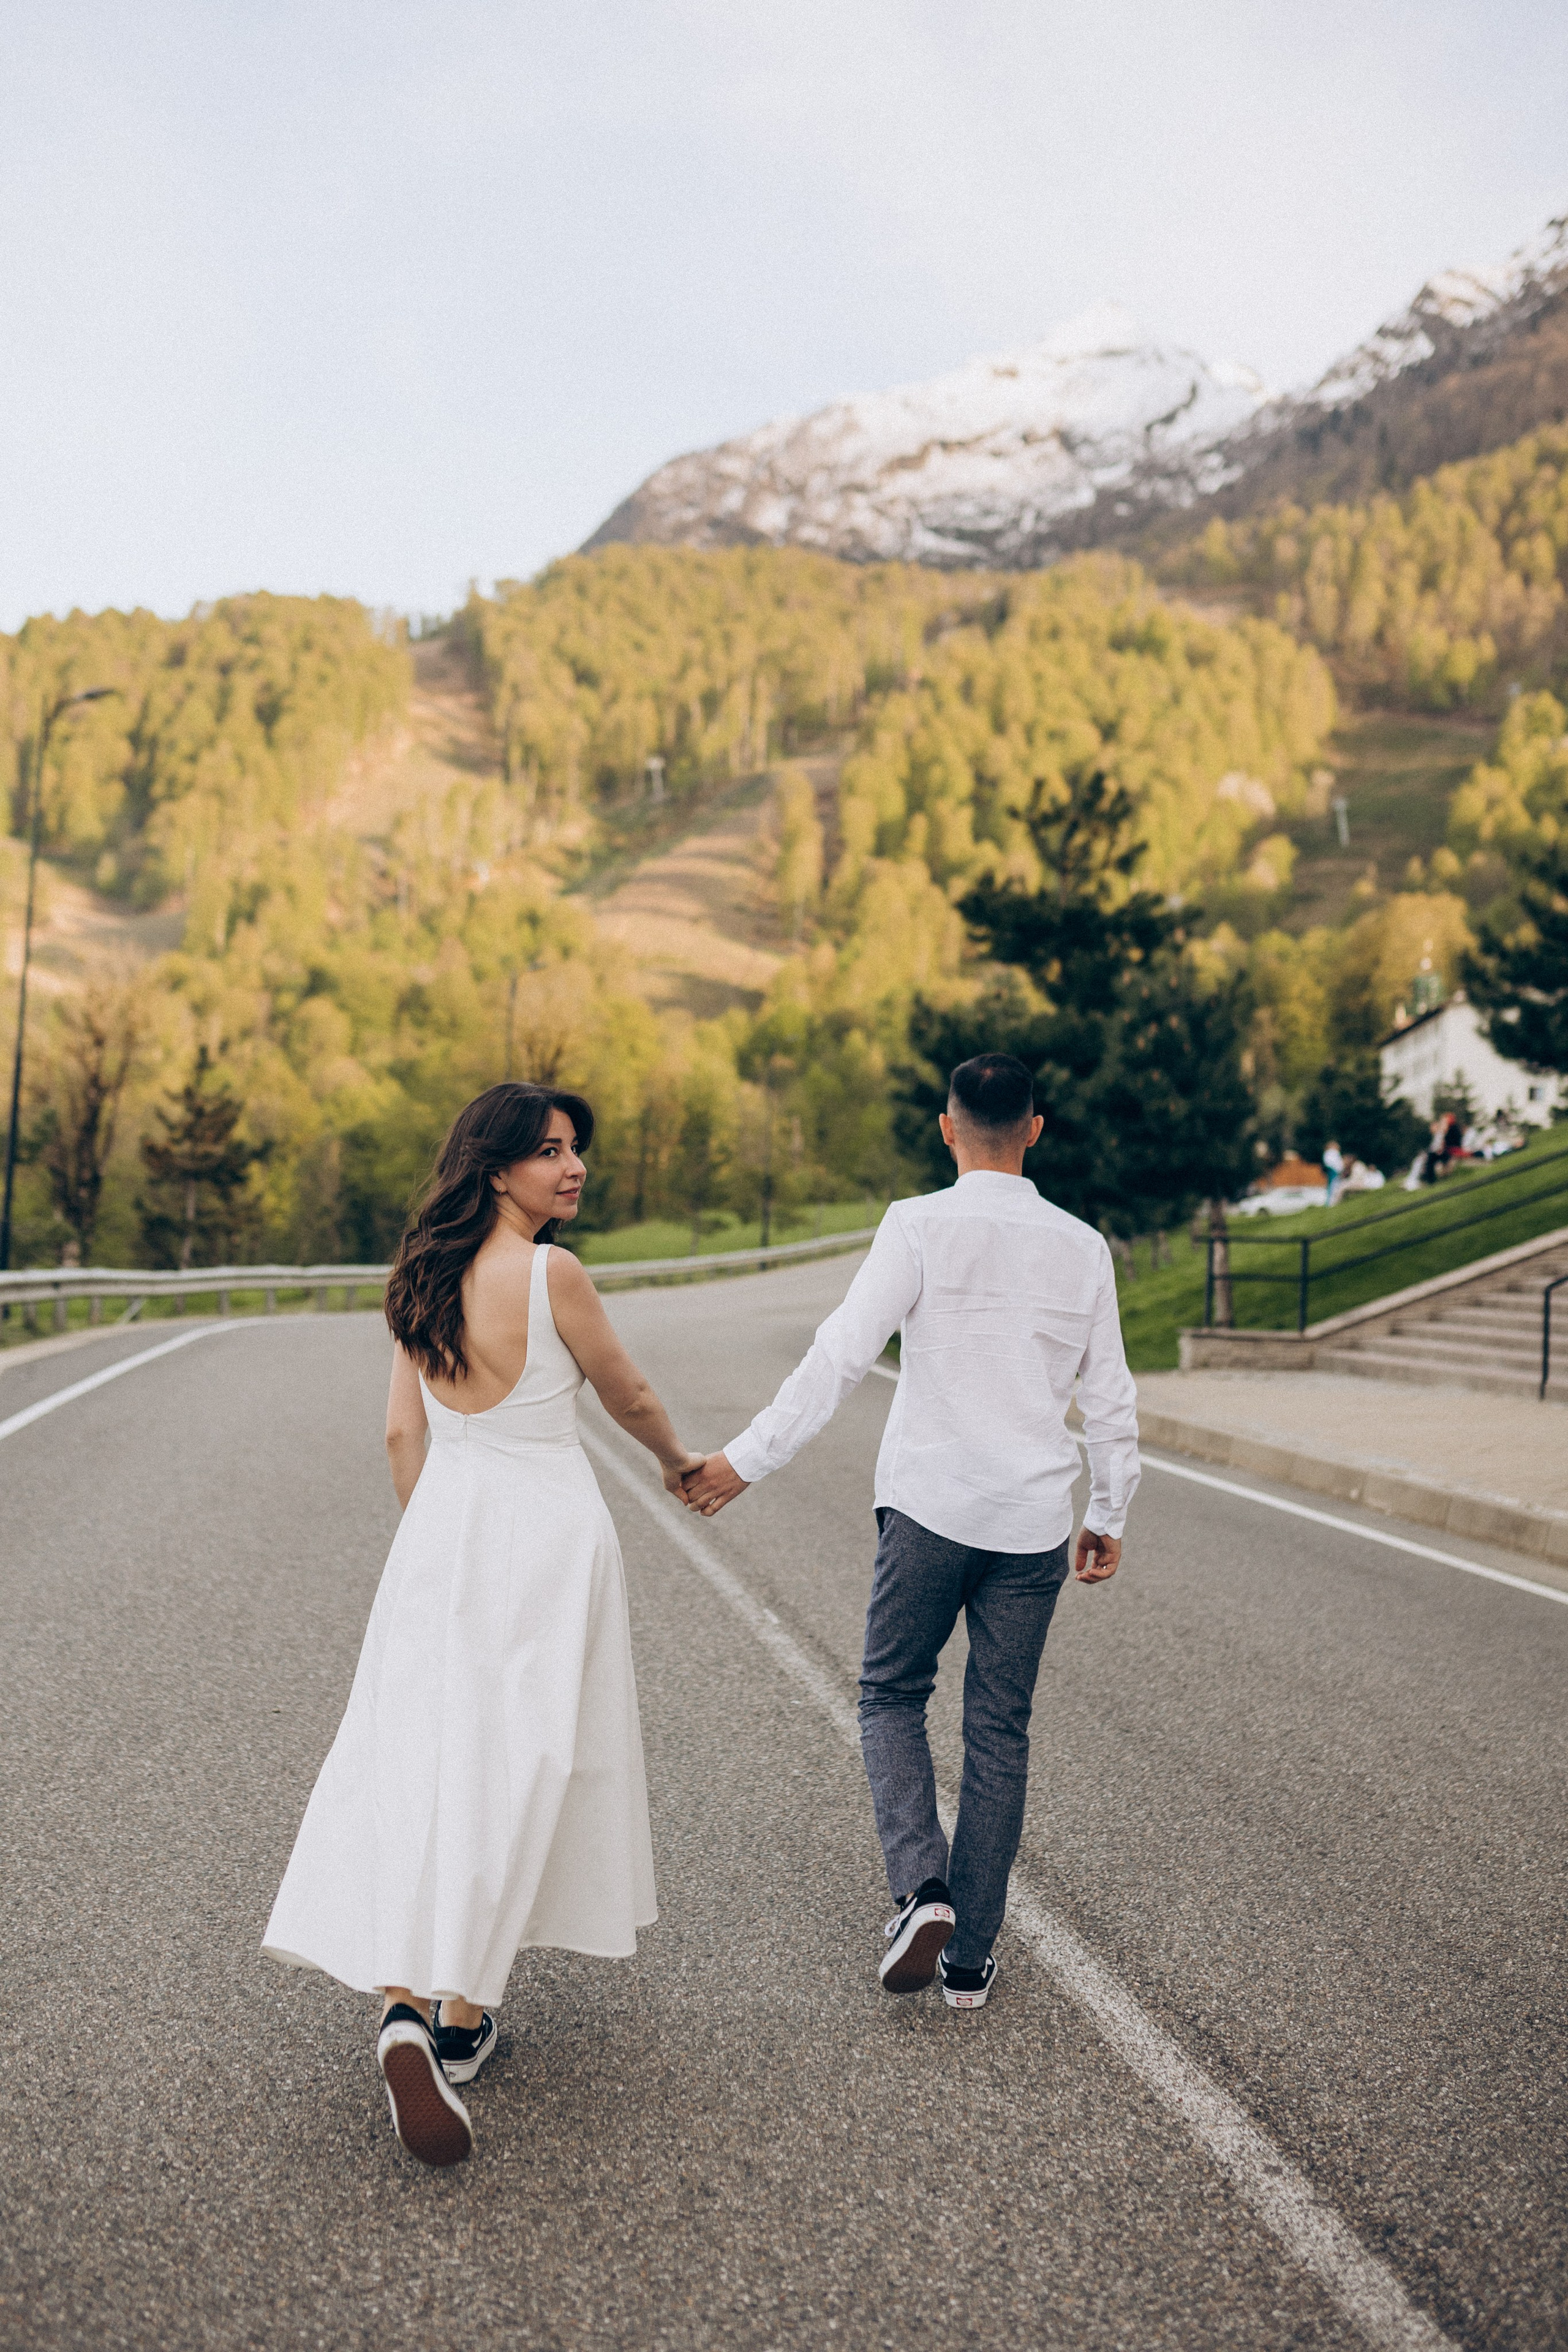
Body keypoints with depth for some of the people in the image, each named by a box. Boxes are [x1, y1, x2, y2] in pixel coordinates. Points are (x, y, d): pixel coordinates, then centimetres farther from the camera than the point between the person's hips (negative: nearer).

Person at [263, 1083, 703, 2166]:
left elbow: (402, 1435, 9)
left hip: (440, 1533, 5)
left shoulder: (427, 1277, 6)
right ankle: (462, 2016, 14)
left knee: (416, 1754, 5)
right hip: (546, 1530, -5)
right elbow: (629, 1396, 0)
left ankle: (405, 2001, -9)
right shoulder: (553, 1275, -13)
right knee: (515, 1766, 6)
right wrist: (682, 1460, 20)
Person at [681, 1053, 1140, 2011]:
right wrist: (1110, 1516, 21)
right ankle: (971, 1958, 18)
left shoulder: (920, 1227, -9)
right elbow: (1112, 1400, 8)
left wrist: (748, 1459, -9)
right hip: (1034, 1523, 3)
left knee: (892, 1695, 16)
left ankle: (921, 1886, -4)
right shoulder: (1082, 1247, 3)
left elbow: (841, 1358, -14)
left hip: (930, 1510, -3)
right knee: (999, 1733, 12)